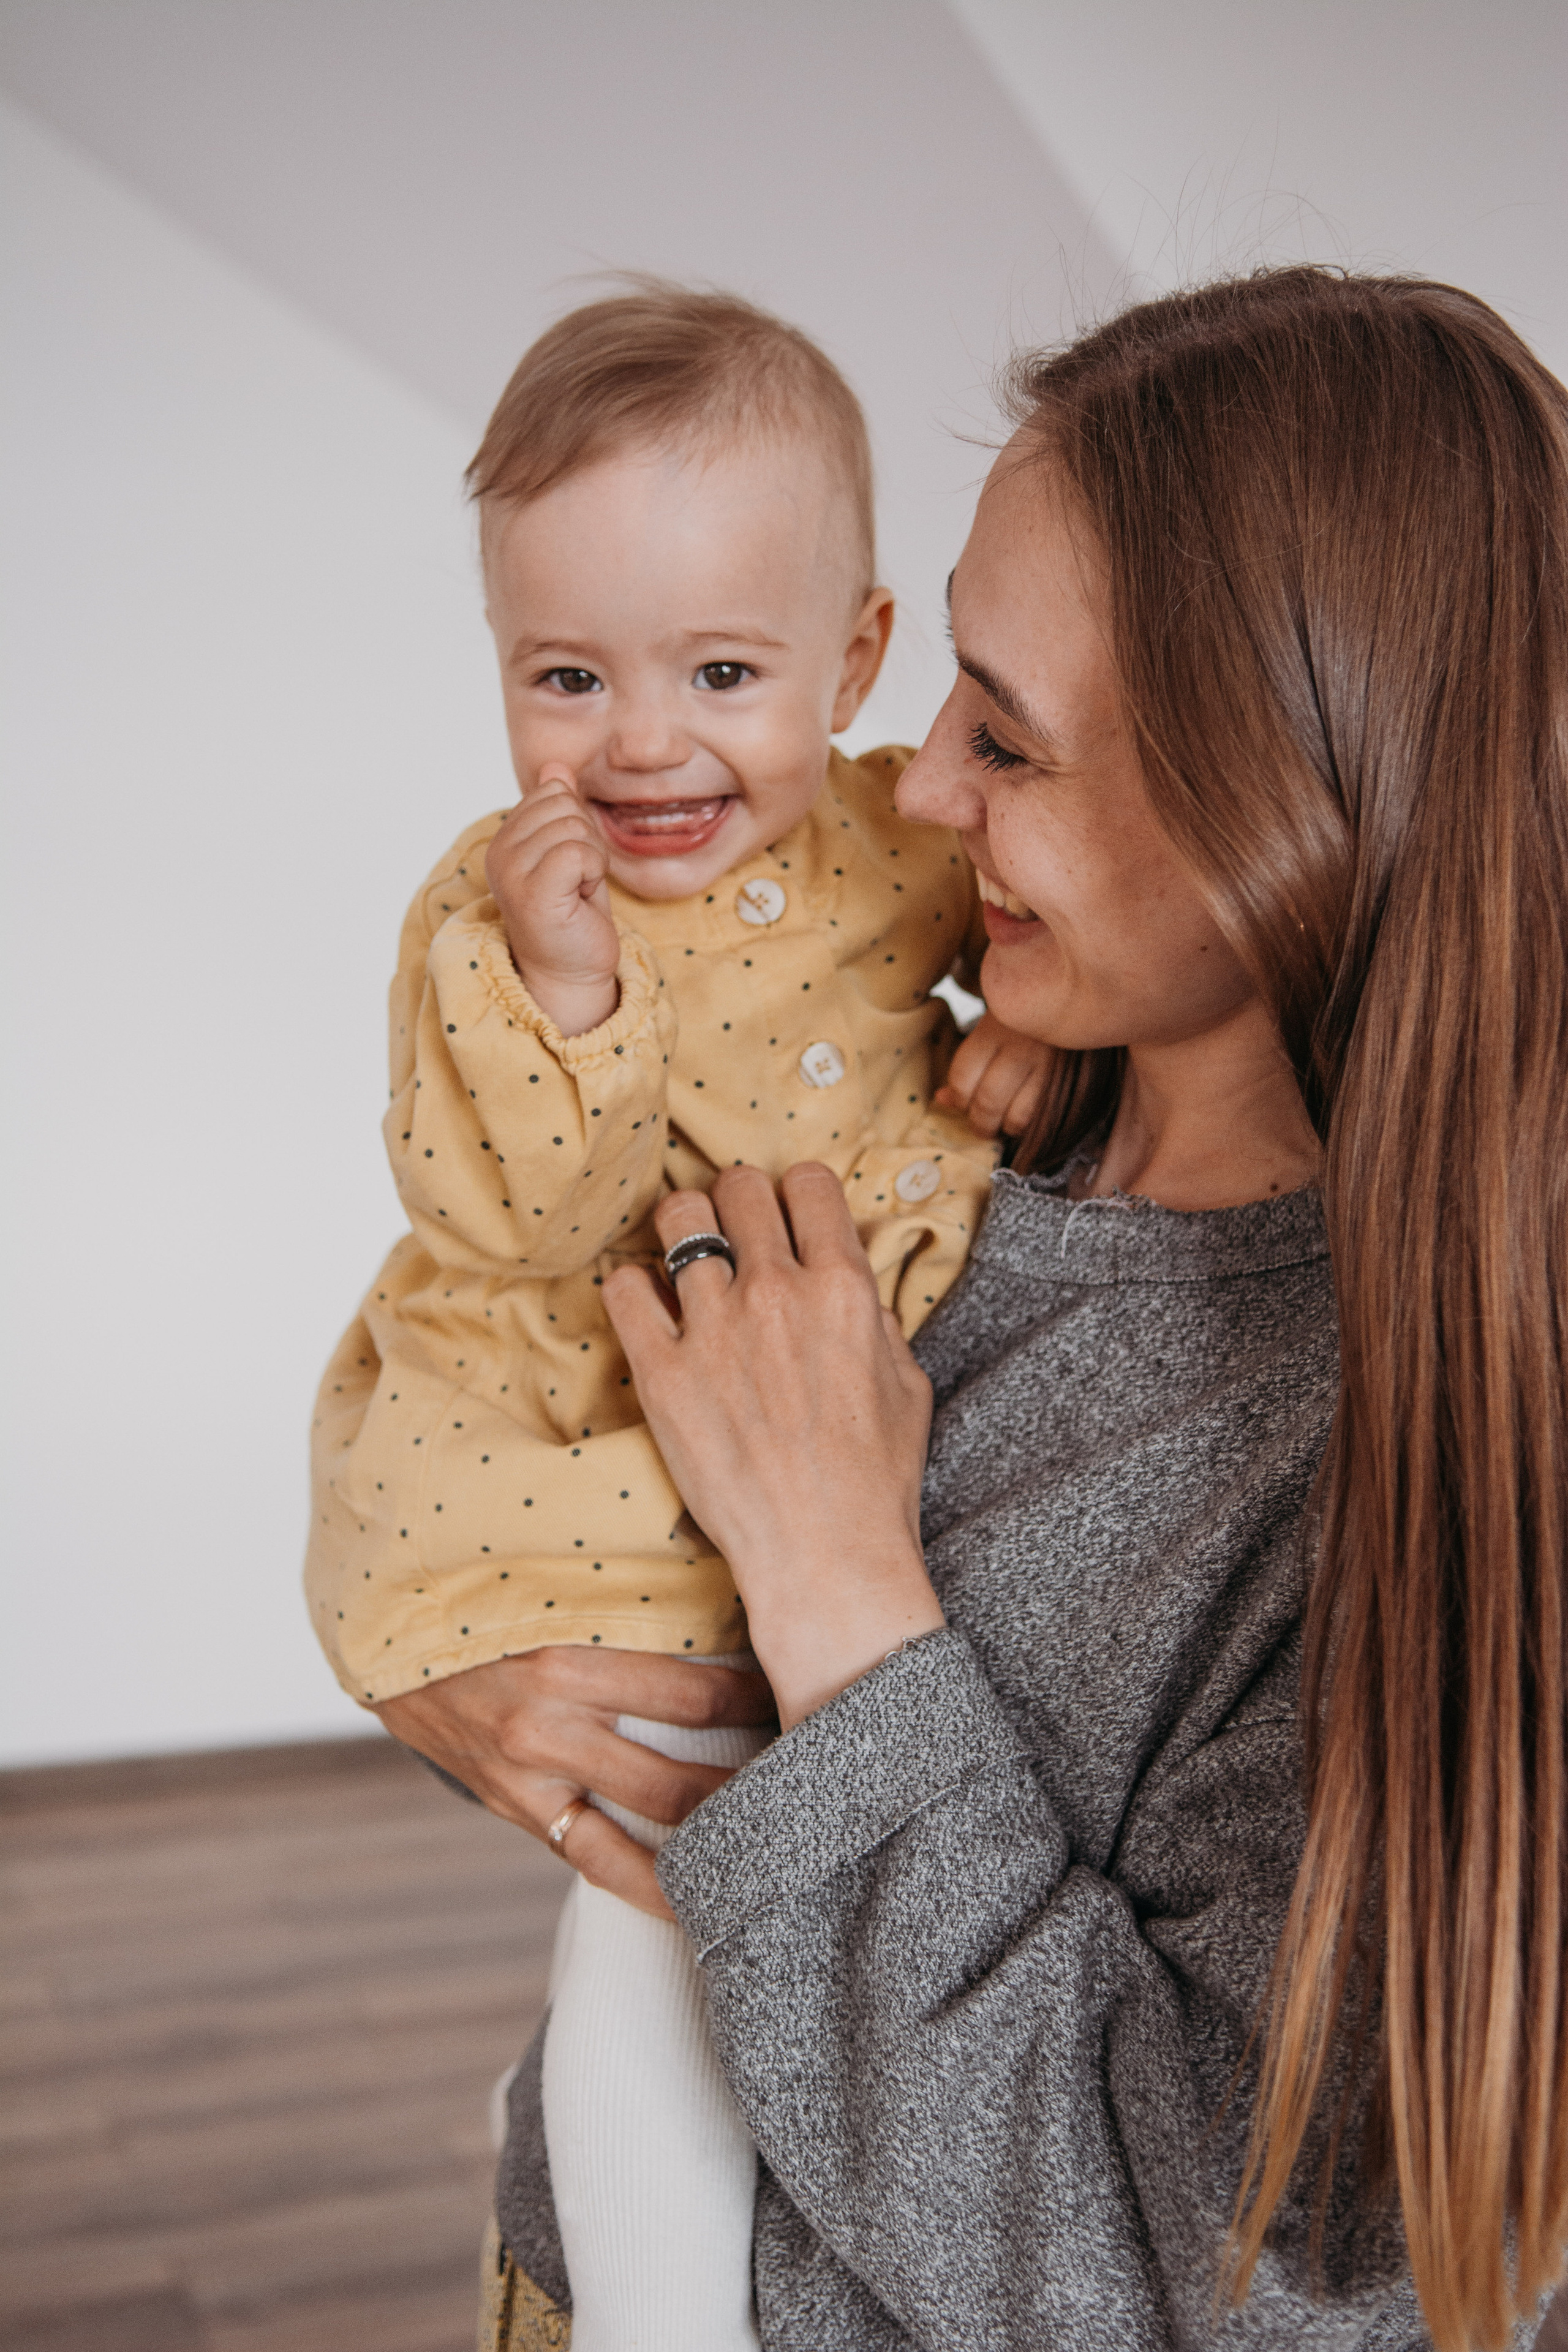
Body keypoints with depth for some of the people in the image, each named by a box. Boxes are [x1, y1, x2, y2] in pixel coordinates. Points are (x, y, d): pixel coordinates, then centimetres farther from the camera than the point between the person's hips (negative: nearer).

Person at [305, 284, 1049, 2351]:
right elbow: (509, 1235, -17)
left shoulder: (909, 838, -5)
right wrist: (556, 994, -31)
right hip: (595, 1442, -4)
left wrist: (1042, 1015, -6)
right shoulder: (487, 918, -12)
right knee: (672, 1871, -8)